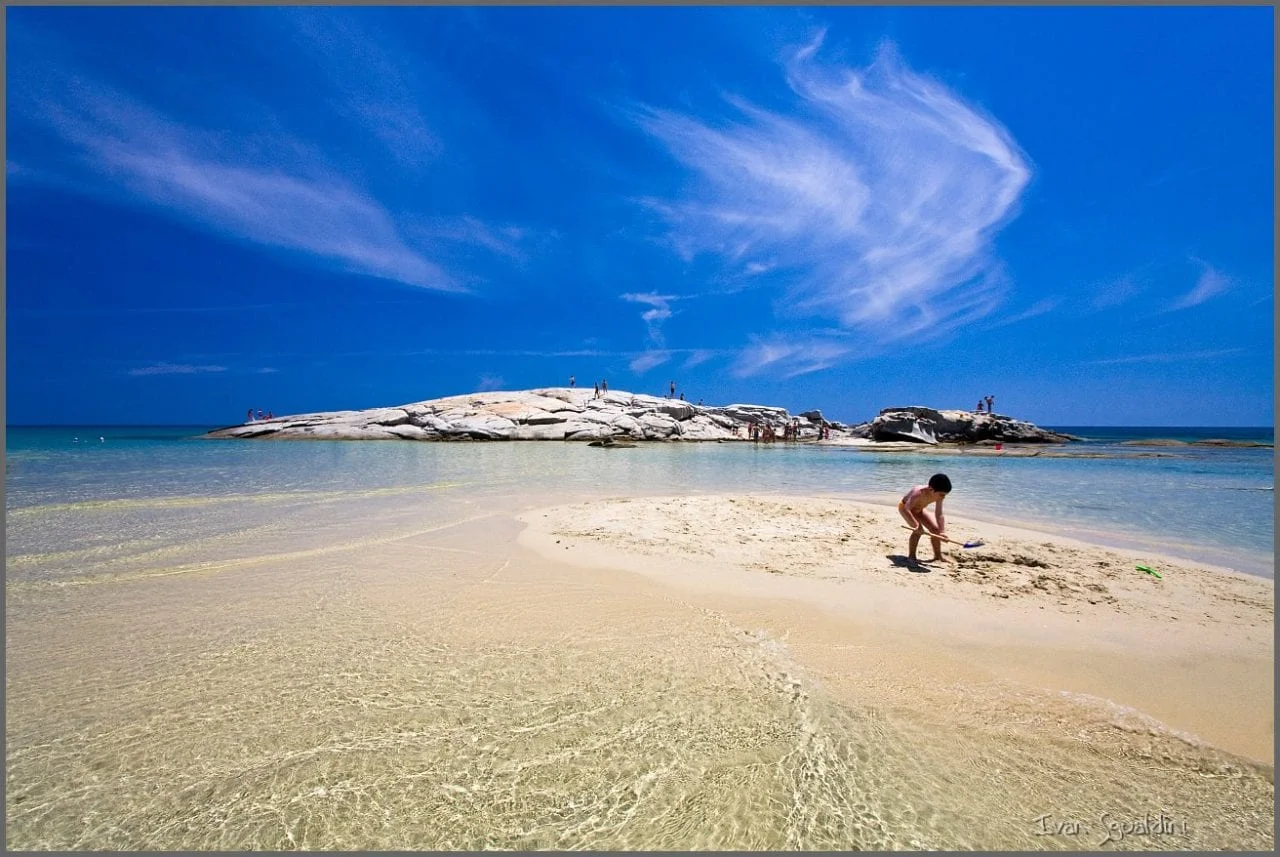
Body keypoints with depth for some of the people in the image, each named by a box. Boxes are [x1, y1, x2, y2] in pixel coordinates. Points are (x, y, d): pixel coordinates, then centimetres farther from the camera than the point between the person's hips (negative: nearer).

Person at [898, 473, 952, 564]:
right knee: (919, 530, -24)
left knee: (935, 529, 0)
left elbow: (939, 515, -18)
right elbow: (907, 509, -46)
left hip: (918, 509, 7)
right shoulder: (919, 492, -43)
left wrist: (942, 531, -26)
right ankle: (911, 556, -10)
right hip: (904, 507, -6)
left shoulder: (938, 496, -24)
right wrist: (916, 525, -52)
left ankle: (938, 557, 15)